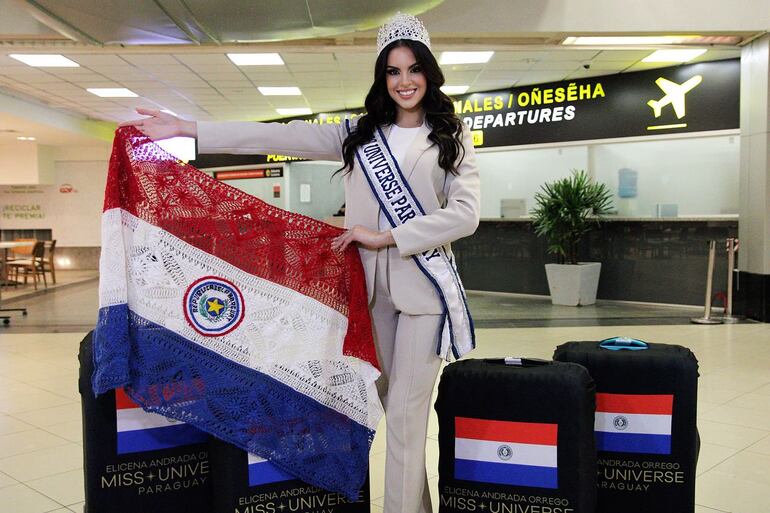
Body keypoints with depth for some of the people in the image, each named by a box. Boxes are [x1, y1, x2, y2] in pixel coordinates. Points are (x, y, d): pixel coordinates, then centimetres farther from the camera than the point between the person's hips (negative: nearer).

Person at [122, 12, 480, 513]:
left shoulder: (451, 137, 6)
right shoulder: (359, 134, 12)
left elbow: (465, 214, -6)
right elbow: (278, 136, 5)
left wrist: (385, 237, -12)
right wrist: (186, 129, 0)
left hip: (425, 287, -3)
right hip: (373, 287, 3)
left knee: (405, 414, -4)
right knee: (394, 404, 10)